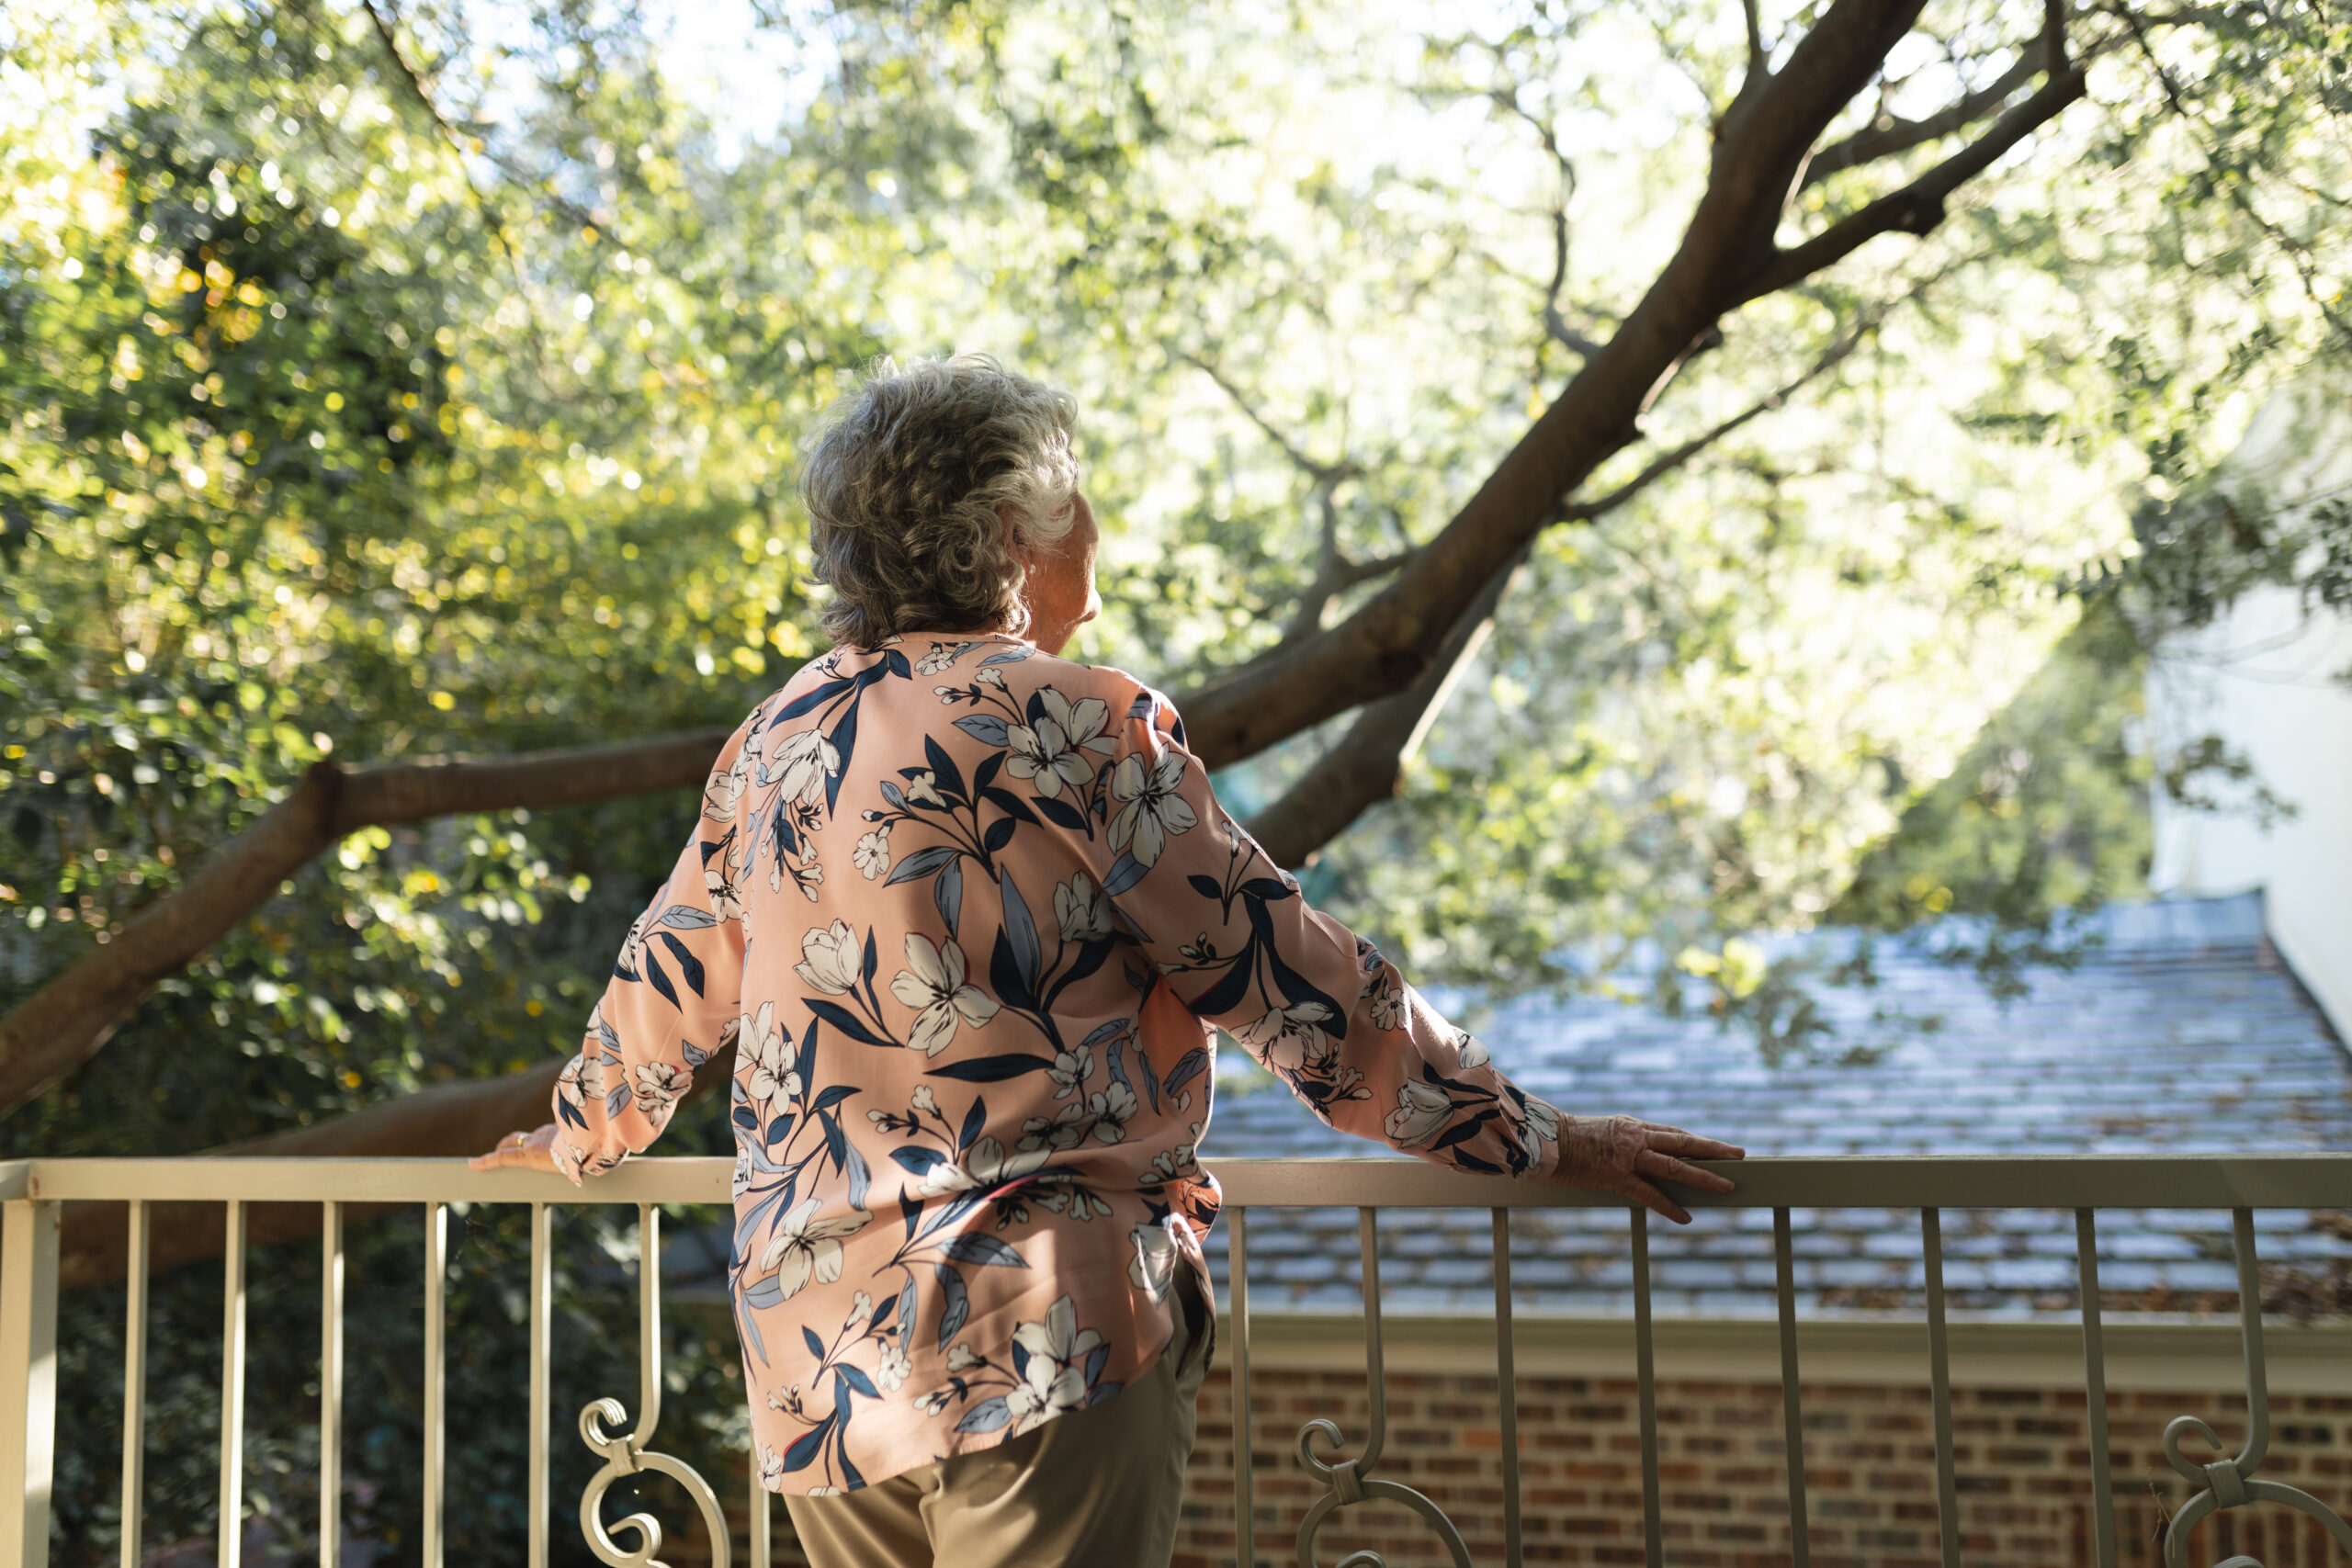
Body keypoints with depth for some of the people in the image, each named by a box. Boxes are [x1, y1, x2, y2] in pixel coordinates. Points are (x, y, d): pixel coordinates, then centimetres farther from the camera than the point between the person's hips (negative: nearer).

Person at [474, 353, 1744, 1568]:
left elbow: (670, 980, 22)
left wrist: (577, 1140, 41)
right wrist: (1534, 1138, 0)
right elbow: (1287, 977, -8)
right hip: (1041, 1330, -7)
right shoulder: (1080, 727, -8)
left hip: (812, 1353, 7)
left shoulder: (774, 740, 10)